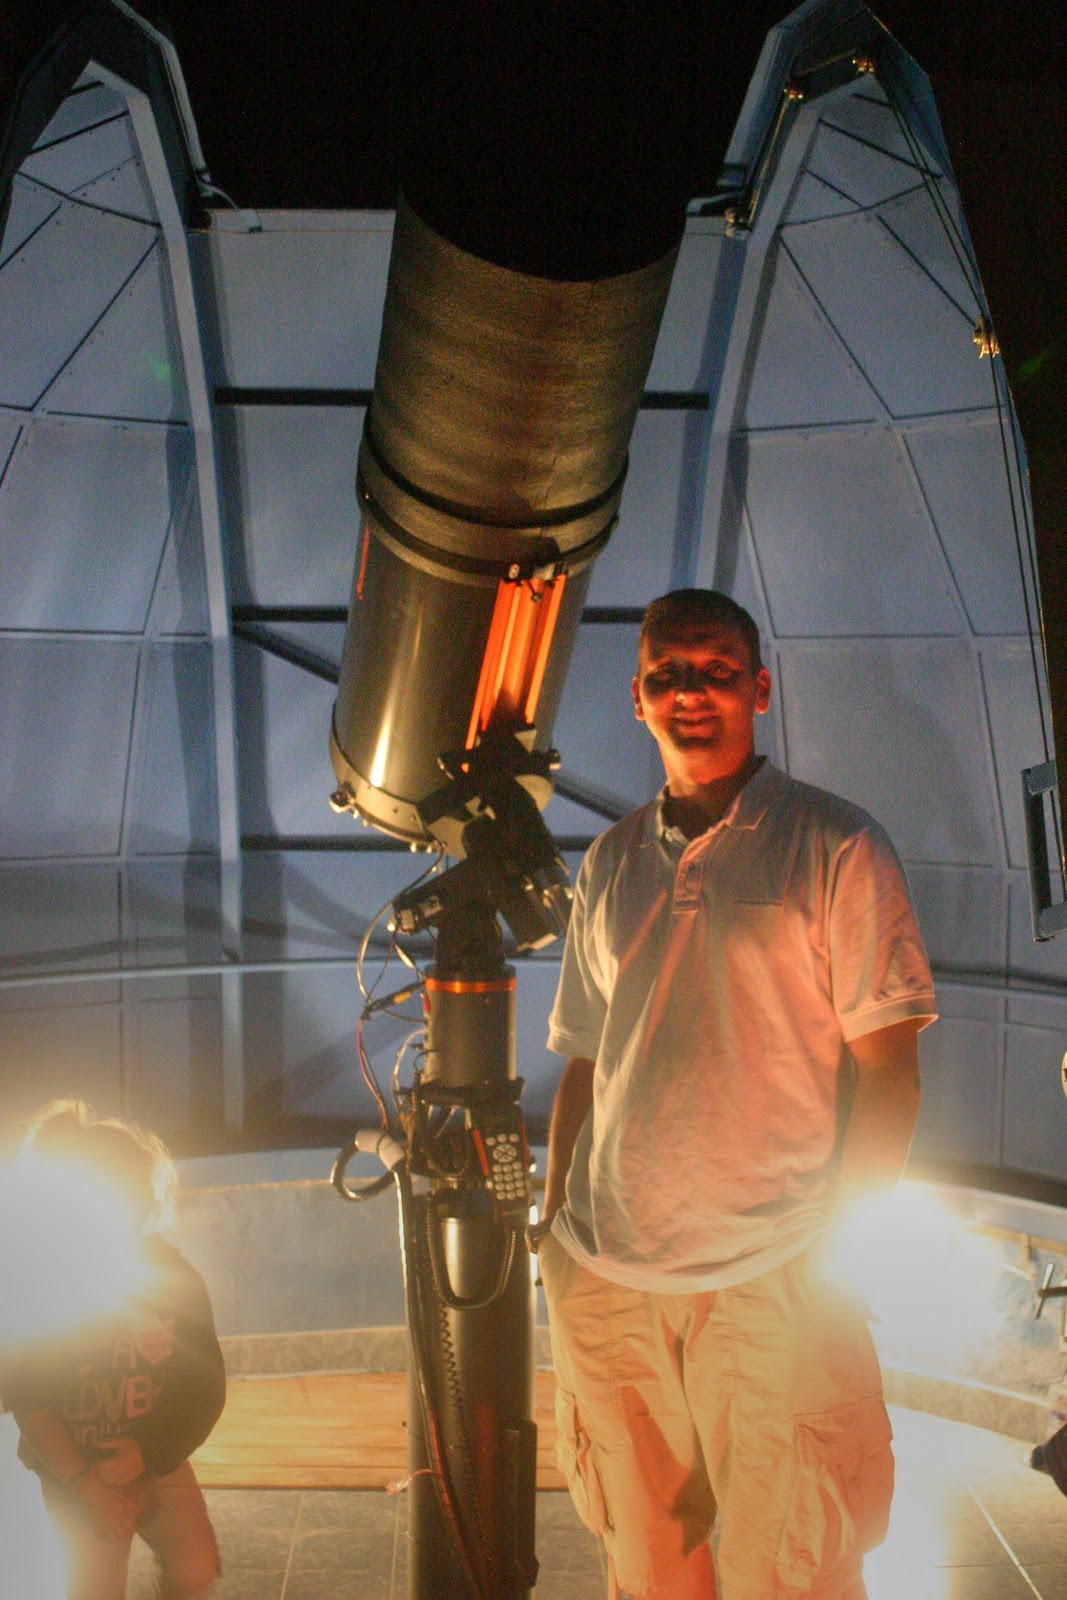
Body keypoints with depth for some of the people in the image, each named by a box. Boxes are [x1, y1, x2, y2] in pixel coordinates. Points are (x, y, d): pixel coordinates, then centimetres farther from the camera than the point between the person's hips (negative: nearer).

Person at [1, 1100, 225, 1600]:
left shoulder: (172, 1275, -8)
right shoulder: (41, 1282, -16)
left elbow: (205, 1383, -6)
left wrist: (147, 1453, -17)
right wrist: (84, 1484, -17)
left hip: (158, 1460, 3)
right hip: (77, 1472, -2)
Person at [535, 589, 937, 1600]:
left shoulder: (834, 845, -1)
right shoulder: (610, 864, 12)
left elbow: (885, 1062, -4)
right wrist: (553, 1222, 11)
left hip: (771, 1279, -4)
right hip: (605, 1278, 4)